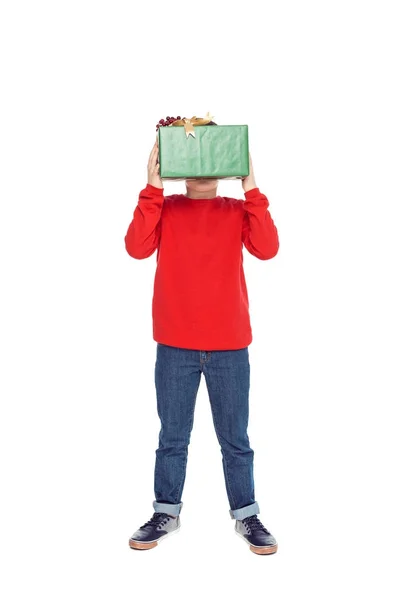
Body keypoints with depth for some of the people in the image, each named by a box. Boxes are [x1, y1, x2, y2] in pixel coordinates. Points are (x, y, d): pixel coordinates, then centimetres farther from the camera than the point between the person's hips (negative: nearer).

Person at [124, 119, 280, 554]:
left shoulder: (238, 211, 6)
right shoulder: (164, 208, 5)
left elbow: (267, 249, -11)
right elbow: (136, 247, -13)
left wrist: (251, 189, -14)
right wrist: (153, 187, -16)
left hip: (229, 346, 0)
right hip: (175, 346, 0)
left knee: (235, 438, 8)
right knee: (172, 437, 9)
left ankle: (246, 517, 21)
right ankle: (166, 514, 23)